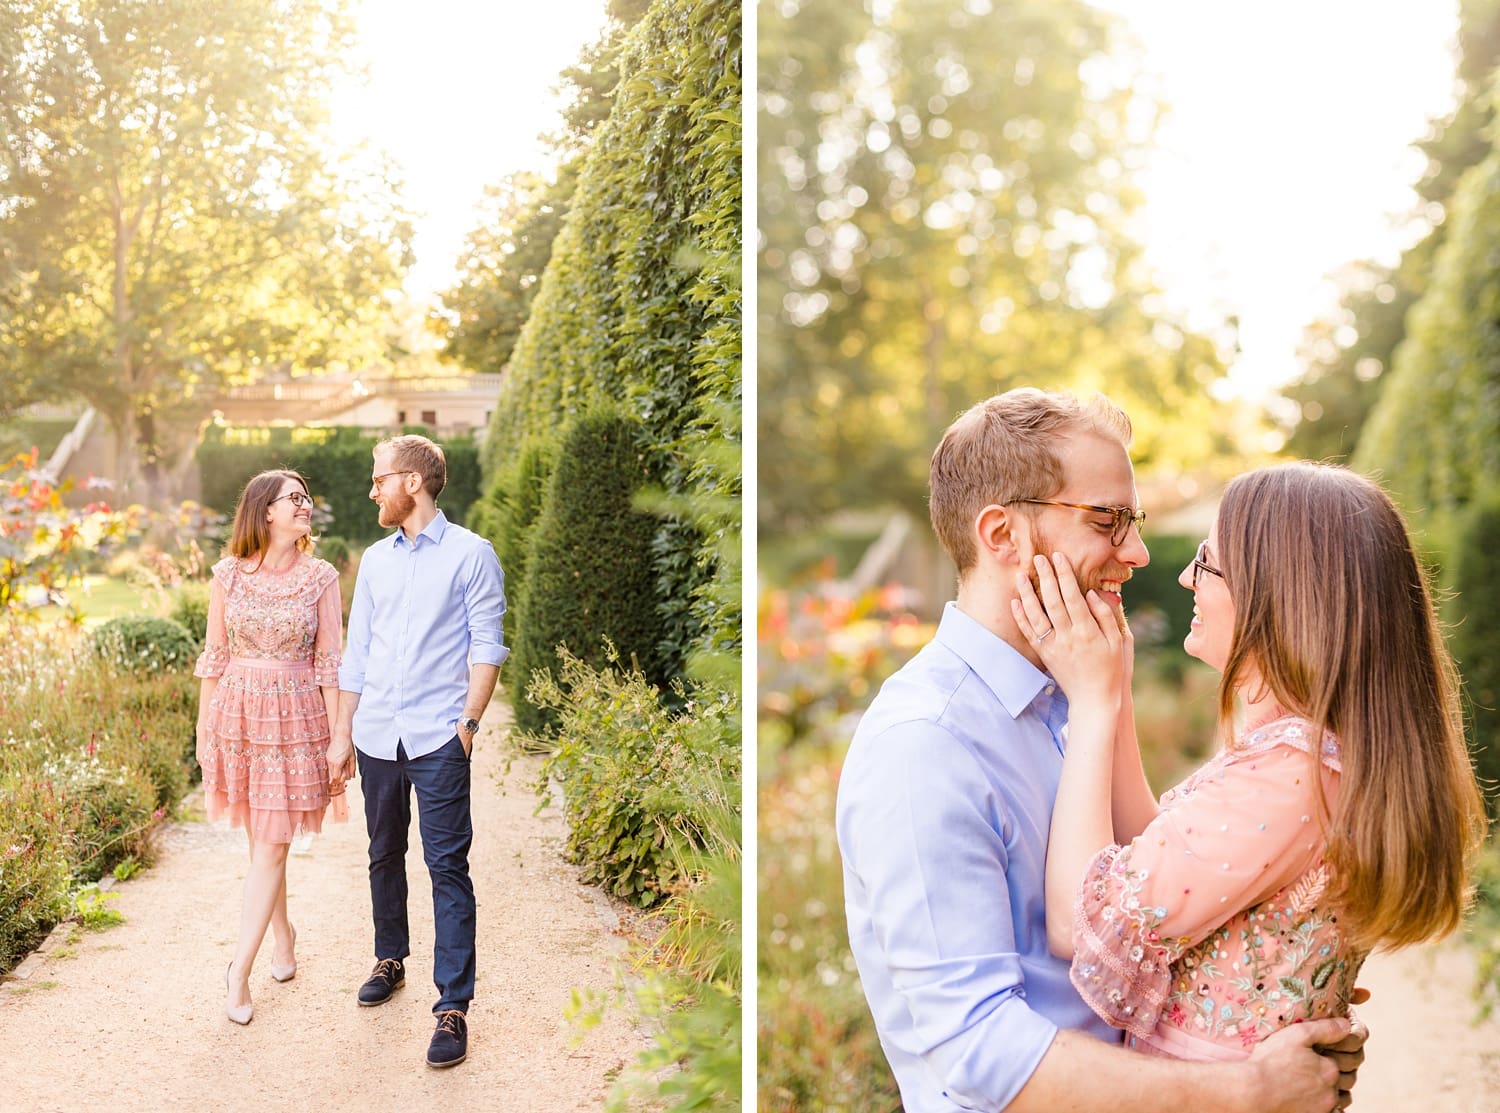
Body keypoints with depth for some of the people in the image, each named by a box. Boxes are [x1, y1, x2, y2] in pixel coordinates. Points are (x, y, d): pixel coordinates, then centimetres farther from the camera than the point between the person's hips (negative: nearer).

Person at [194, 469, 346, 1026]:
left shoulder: (320, 577, -3)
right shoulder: (228, 575, 0)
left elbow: (329, 662, -2)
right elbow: (214, 656, 5)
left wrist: (339, 735, -4)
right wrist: (204, 727, 7)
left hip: (296, 716, -2)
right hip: (237, 711, 2)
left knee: (271, 845, -3)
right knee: (261, 838, 12)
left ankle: (240, 969, 2)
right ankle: (283, 934, 32)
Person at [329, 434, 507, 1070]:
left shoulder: (470, 554, -3)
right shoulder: (375, 559, 14)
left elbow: (487, 648, -4)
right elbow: (356, 653, 16)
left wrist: (468, 721, -11)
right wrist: (342, 733, 14)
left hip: (438, 738, -5)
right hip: (377, 735, 6)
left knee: (447, 866, -6)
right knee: (384, 856, 16)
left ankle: (453, 1007, -2)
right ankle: (390, 960, 36)